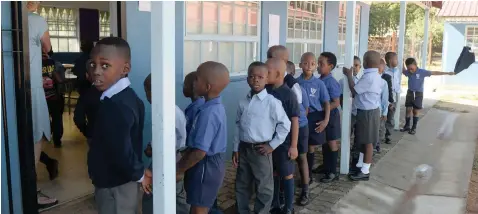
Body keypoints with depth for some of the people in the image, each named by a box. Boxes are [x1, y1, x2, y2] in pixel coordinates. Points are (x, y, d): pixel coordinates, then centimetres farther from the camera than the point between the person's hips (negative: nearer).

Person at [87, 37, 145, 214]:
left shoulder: (114, 106, -29)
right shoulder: (129, 96, 3)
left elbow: (121, 151, -32)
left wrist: (138, 174, -16)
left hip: (114, 187, -9)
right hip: (123, 182, 9)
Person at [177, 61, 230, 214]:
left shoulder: (208, 113, -26)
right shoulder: (216, 107, 4)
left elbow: (200, 151, -26)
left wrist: (180, 170, -13)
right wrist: (181, 163, 12)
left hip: (205, 166, -9)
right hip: (212, 163, 9)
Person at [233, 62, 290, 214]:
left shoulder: (272, 102, -12)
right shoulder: (243, 102, 4)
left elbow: (285, 125, -8)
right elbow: (238, 126, 8)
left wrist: (272, 145, -8)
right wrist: (236, 149, 6)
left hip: (260, 150, -5)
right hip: (244, 149, 5)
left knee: (264, 188, 7)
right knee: (241, 185, 17)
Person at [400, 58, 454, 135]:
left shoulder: (422, 72, -15)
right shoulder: (408, 72, -4)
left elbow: (434, 73, -14)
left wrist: (447, 73, -16)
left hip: (418, 94, -3)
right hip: (410, 93, 3)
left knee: (416, 111, 4)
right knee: (408, 110, 7)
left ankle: (414, 128, 15)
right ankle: (407, 126, 19)